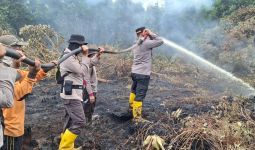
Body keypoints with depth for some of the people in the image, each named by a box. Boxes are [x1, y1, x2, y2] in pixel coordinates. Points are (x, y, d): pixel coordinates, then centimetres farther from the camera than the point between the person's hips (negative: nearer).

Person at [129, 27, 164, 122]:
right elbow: (160, 41, -10)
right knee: (140, 95, -4)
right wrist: (151, 34, -4)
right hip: (143, 74, -9)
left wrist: (149, 36, 6)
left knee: (134, 91, 28)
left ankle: (131, 107, 48)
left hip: (135, 72, 9)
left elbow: (151, 42, 19)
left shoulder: (137, 44, 11)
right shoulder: (146, 43, -15)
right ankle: (137, 117, 1)